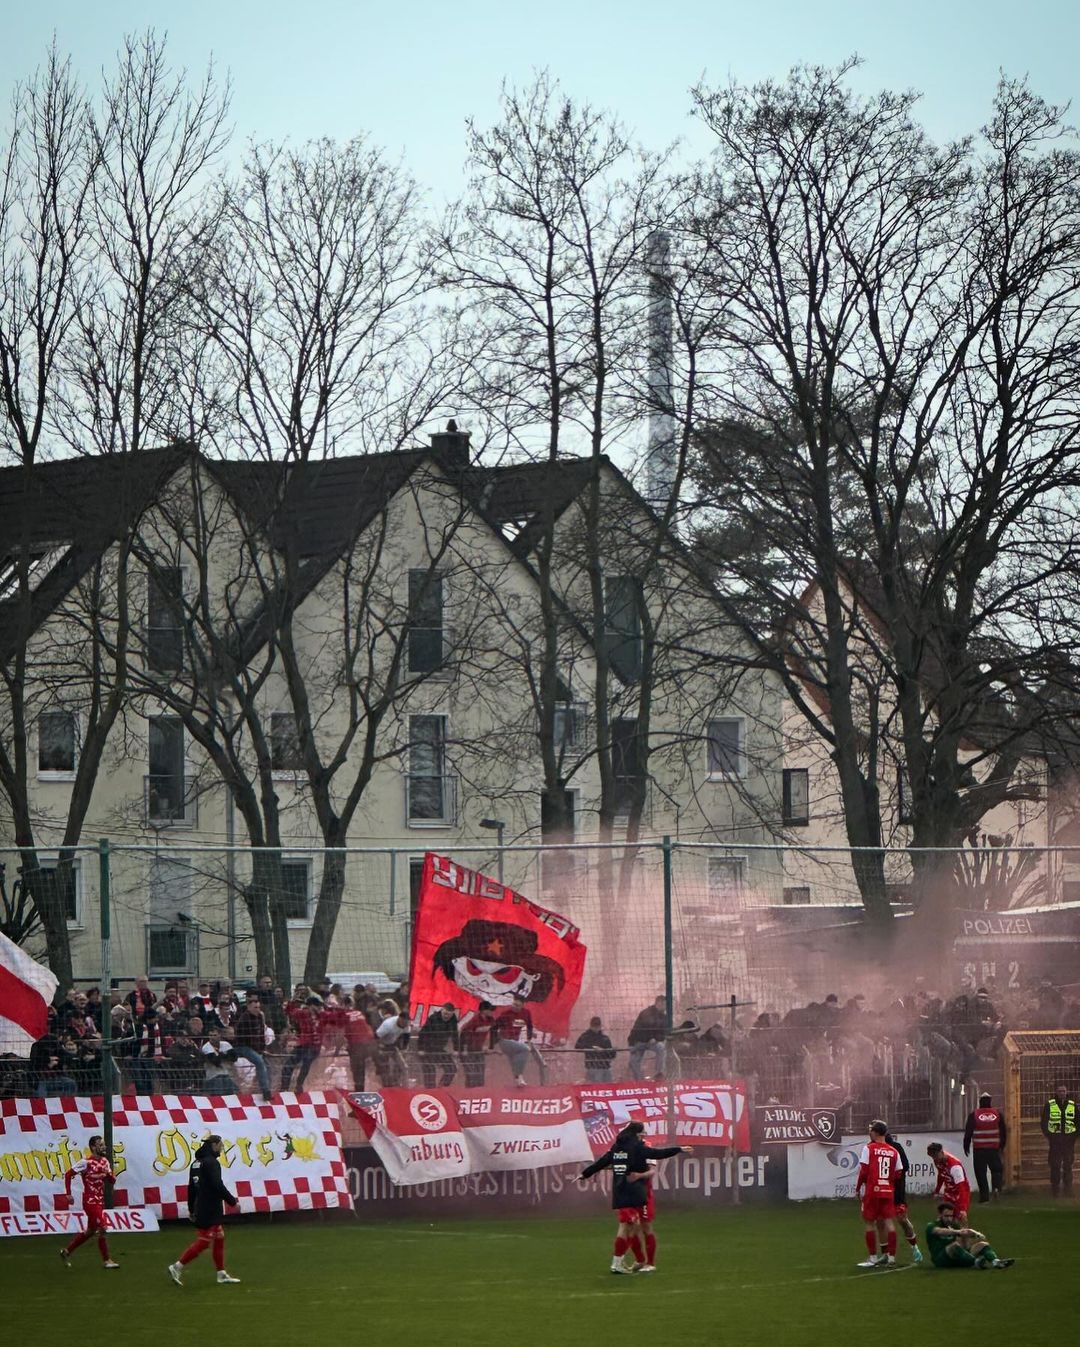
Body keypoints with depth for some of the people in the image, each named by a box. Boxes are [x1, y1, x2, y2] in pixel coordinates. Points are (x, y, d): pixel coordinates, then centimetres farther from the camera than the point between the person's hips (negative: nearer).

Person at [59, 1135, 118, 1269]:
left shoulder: (105, 1161, 8)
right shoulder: (86, 1162, -14)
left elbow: (112, 1181, 11)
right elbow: (68, 1175, -10)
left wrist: (108, 1174, -11)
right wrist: (68, 1194, -13)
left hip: (99, 1201, 8)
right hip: (90, 1201, -8)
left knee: (90, 1231, 15)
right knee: (102, 1228, -11)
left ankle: (67, 1251, 29)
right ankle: (106, 1260, -2)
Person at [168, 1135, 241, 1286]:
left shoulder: (197, 1163, 14)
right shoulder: (211, 1162, -15)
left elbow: (191, 1188, 18)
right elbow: (218, 1186, -21)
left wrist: (191, 1209, 23)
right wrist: (233, 1201, -12)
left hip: (201, 1208, 10)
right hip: (210, 1210, -10)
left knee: (219, 1239, 14)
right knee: (203, 1241, -7)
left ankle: (222, 1275, 16)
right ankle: (177, 1267, -8)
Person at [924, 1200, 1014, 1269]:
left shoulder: (953, 1226, 22)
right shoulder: (931, 1226, 3)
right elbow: (940, 1231, -22)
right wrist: (958, 1232, -38)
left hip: (956, 1259, 6)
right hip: (940, 1258, -6)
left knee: (983, 1244, -8)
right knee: (954, 1245, -35)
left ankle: (995, 1261, -38)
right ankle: (976, 1262, -55)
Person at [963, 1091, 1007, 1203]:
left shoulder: (973, 1114, -2)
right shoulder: (998, 1113, 3)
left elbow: (968, 1132, -1)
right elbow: (1003, 1132, 10)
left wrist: (966, 1146, 8)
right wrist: (1002, 1145, 22)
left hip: (979, 1149, -1)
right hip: (994, 1148, 1)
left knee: (981, 1172, 5)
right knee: (997, 1169, 12)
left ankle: (984, 1196, 3)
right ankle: (996, 1187, -13)